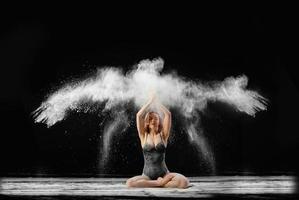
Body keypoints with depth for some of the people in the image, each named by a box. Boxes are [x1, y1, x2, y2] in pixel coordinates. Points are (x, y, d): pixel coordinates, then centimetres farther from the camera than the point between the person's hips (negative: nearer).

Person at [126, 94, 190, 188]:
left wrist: (157, 101, 8)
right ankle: (160, 182, -16)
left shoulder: (163, 135, 7)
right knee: (129, 183, -30)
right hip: (147, 175, 1)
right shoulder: (144, 136, 7)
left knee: (184, 182, -29)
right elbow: (138, 115, -2)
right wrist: (150, 101, 5)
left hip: (164, 173, 0)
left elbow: (168, 114, -1)